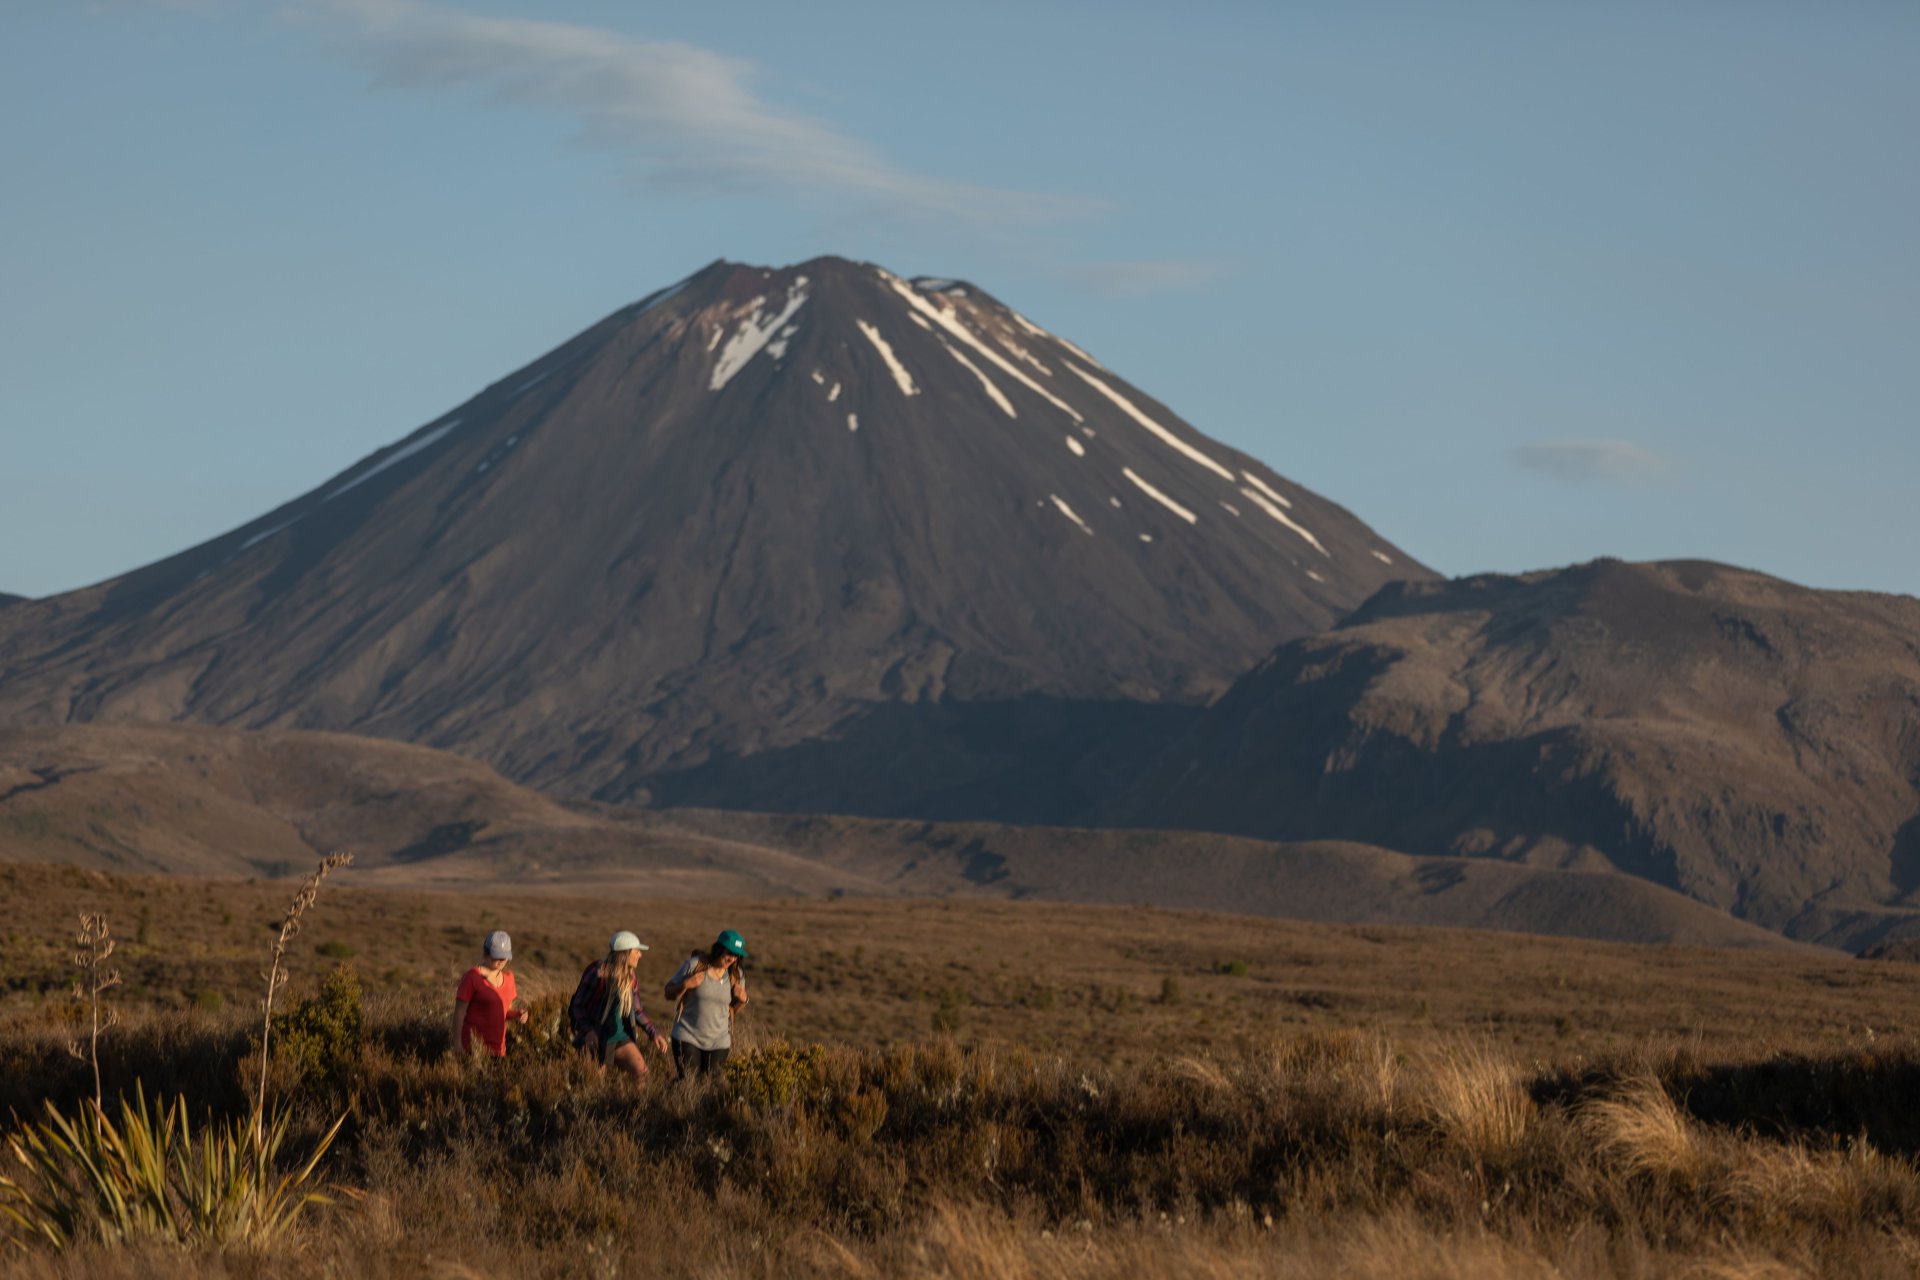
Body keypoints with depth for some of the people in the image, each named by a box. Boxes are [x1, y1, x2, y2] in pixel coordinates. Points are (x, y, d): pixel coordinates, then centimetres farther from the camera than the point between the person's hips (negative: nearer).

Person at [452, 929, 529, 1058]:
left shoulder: (508, 978, 10)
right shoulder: (472, 977, -9)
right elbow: (459, 1012, -8)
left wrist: (518, 1014, -3)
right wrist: (457, 1045, -12)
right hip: (474, 1046, -6)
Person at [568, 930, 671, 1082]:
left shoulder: (631, 977, 5)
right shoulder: (599, 974, -15)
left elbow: (637, 1011, 15)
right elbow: (578, 1005, -13)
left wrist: (654, 1033, 4)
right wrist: (588, 1031, -29)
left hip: (620, 1038, 5)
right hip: (596, 1039, -5)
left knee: (641, 1072, -15)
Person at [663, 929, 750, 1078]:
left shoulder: (736, 976, -1)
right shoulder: (695, 964, -10)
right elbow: (669, 993, -4)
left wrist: (742, 1000, -9)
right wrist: (685, 985, -23)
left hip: (718, 1042, 3)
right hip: (688, 1037, -3)